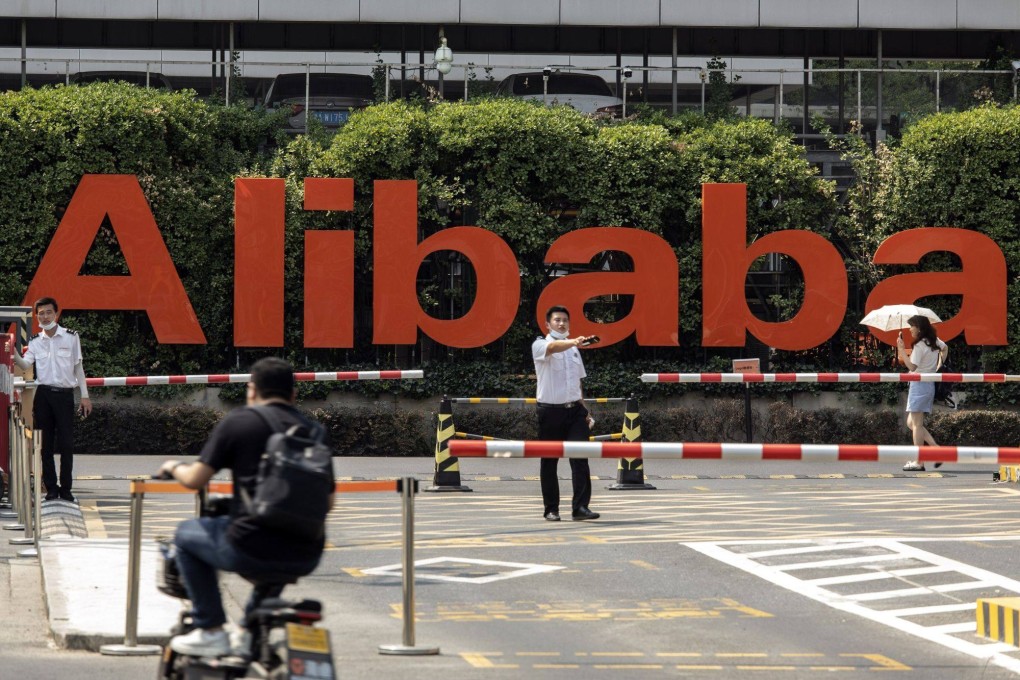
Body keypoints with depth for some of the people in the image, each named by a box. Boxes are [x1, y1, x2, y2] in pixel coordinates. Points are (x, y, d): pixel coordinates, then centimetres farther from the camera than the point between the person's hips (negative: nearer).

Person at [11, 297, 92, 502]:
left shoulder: (71, 337, 3)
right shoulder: (35, 341, 8)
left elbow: (78, 367, 7)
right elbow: (26, 364, -6)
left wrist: (85, 396, 4)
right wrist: (14, 355, -26)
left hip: (64, 394, -2)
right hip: (43, 394, 2)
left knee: (66, 444, -5)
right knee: (45, 444, 2)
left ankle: (66, 489, 3)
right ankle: (51, 488, 9)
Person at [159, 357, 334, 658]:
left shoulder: (237, 422, 0)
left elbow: (195, 479, -1)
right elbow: (328, 501, 15)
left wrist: (174, 467, 22)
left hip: (252, 549, -5)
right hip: (305, 559, 5)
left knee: (187, 534, 22)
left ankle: (210, 631, 17)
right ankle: (250, 631, 39)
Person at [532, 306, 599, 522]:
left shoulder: (573, 349, 17)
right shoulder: (540, 345, -2)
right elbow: (554, 347, -27)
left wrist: (584, 410, 15)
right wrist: (573, 341, -47)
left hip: (574, 409, 4)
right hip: (551, 411, -4)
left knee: (580, 458, -10)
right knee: (549, 461, 2)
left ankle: (580, 507, -13)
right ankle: (551, 509, 11)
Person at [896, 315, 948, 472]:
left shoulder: (920, 346, -16)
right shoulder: (934, 341, 11)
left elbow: (912, 367, -20)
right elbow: (945, 348, 31)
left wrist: (901, 349, -18)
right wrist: (939, 365, 28)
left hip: (919, 384, -9)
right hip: (929, 385, 9)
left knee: (917, 424, -6)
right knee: (911, 423, 14)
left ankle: (919, 462, -7)